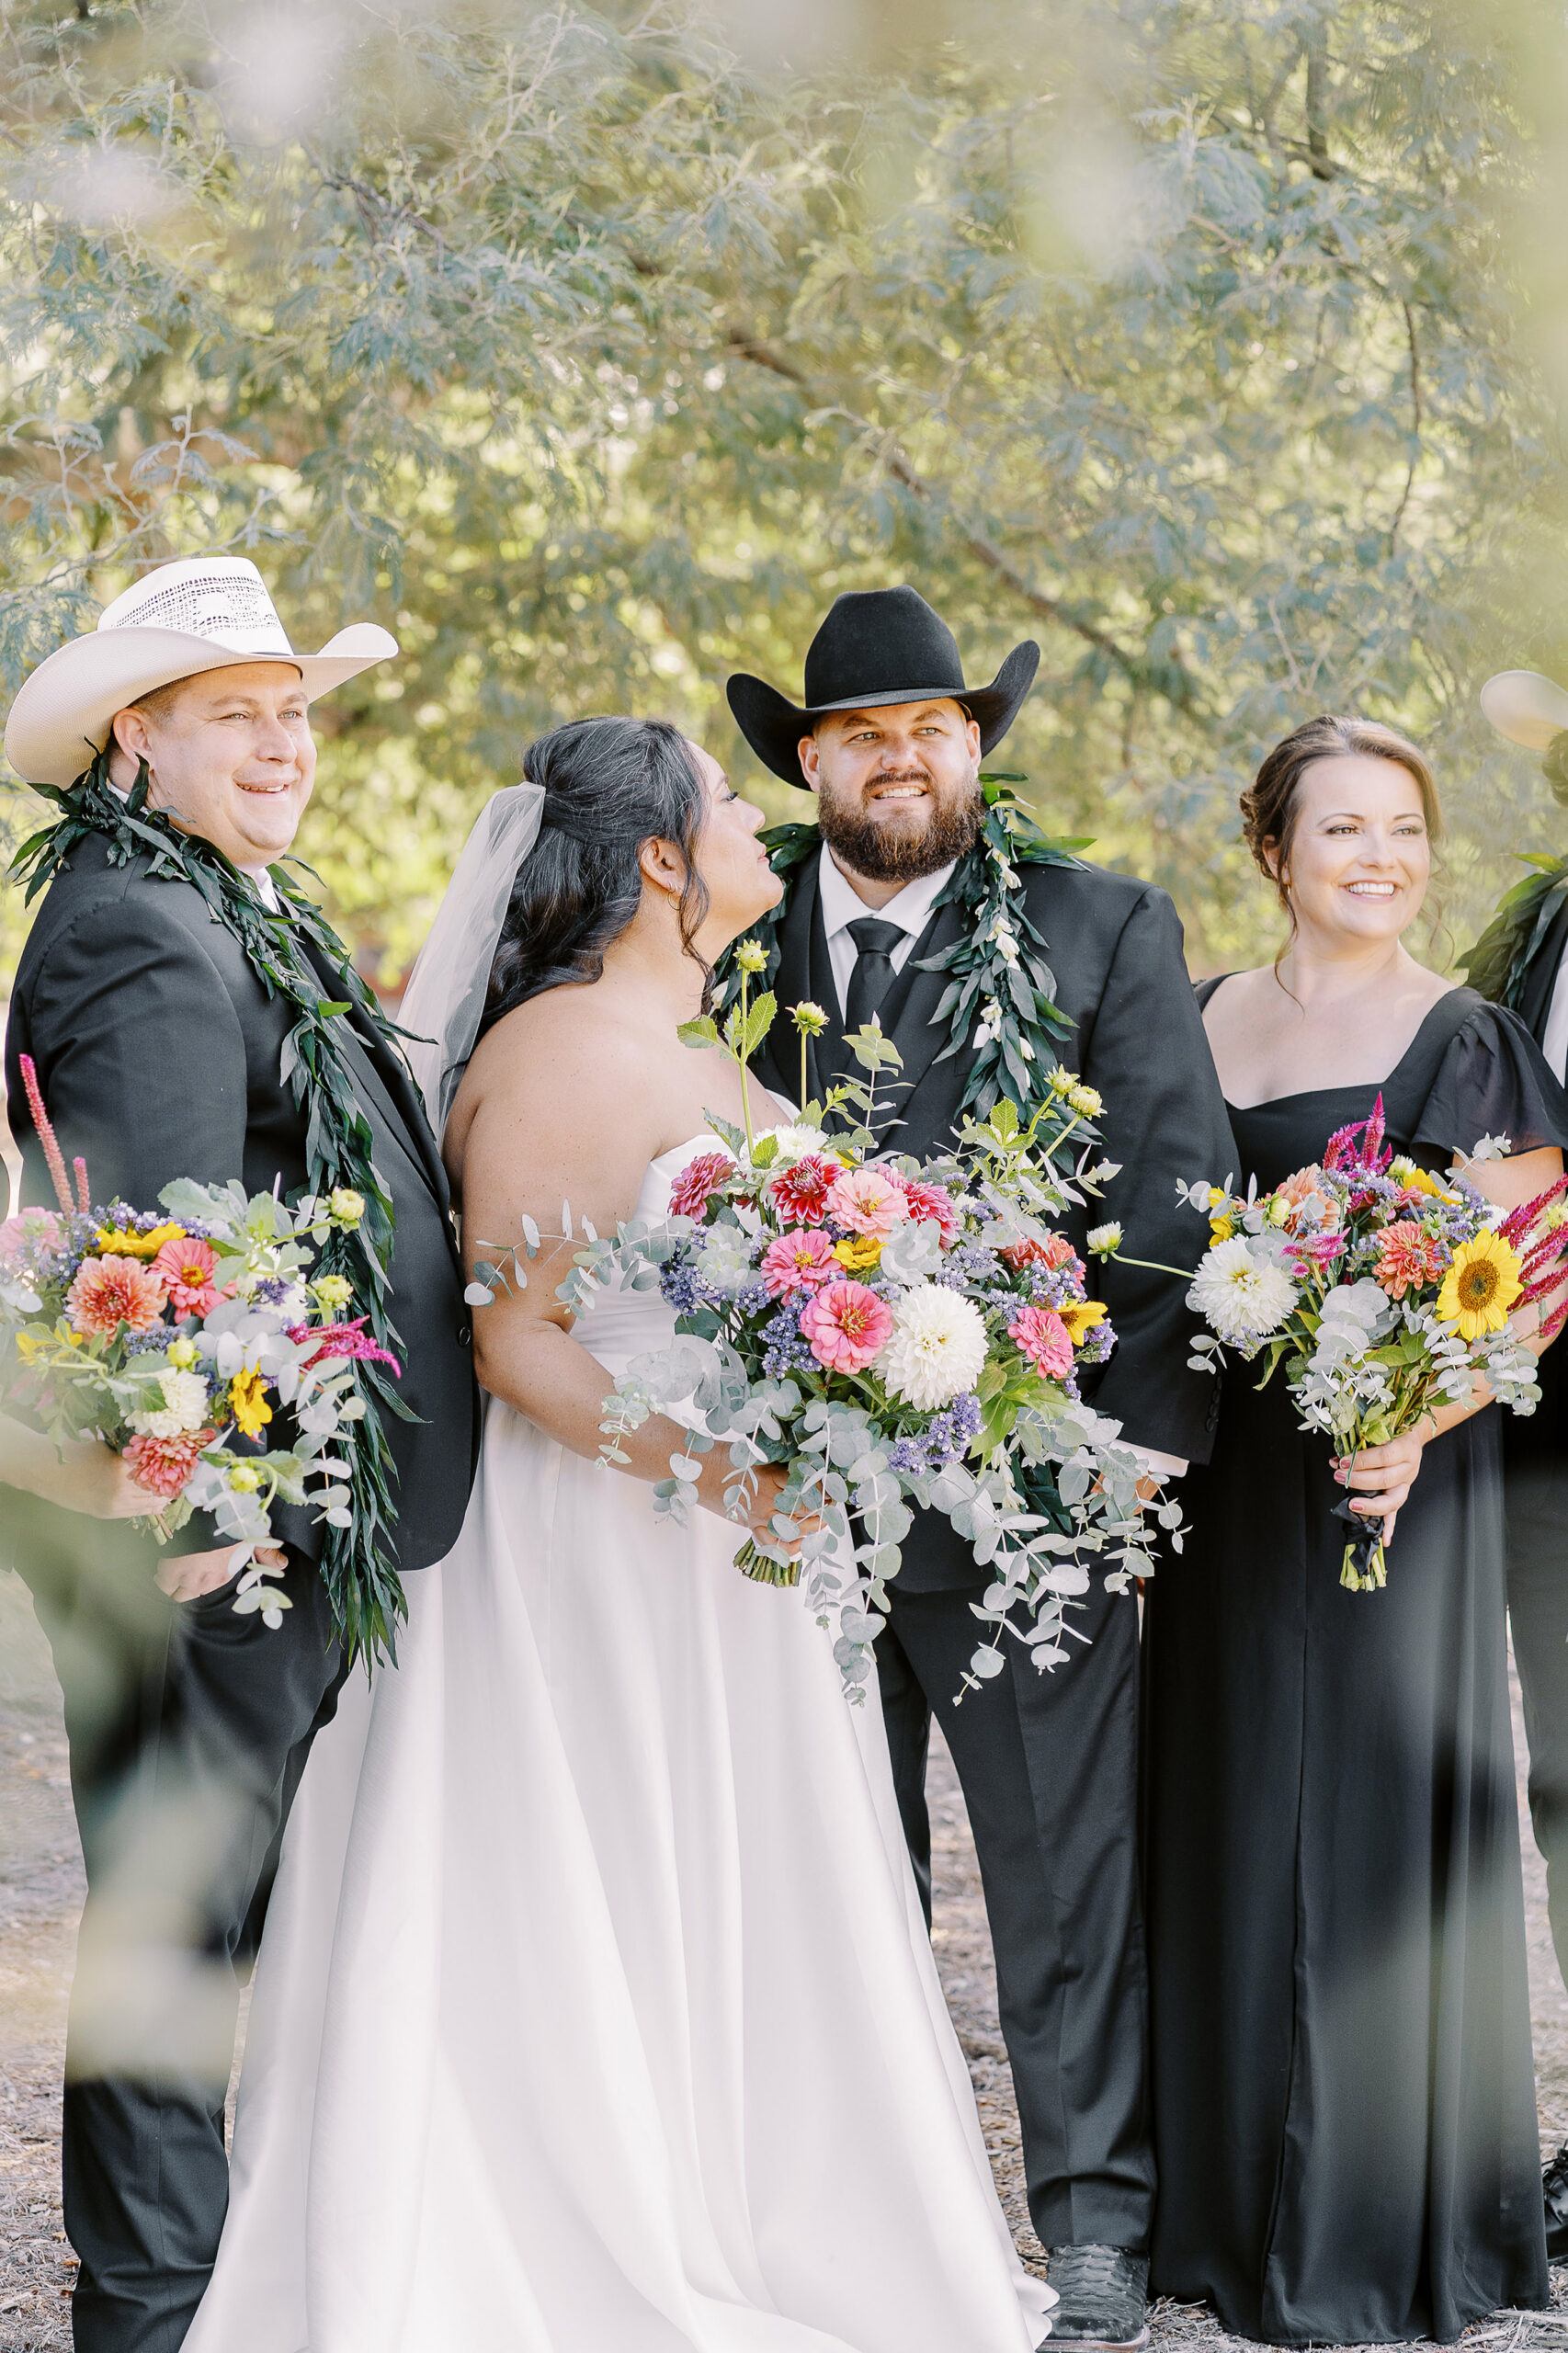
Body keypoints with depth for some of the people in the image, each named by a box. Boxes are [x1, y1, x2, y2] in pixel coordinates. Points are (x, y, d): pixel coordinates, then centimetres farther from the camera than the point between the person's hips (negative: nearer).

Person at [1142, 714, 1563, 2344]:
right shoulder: (1201, 1024, 10)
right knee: (1226, 1815, 10)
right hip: (1223, 1470, 5)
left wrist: (1417, 1428, -24)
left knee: (1366, 1817, -1)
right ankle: (1231, 2202, 23)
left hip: (1394, 1474, -5)